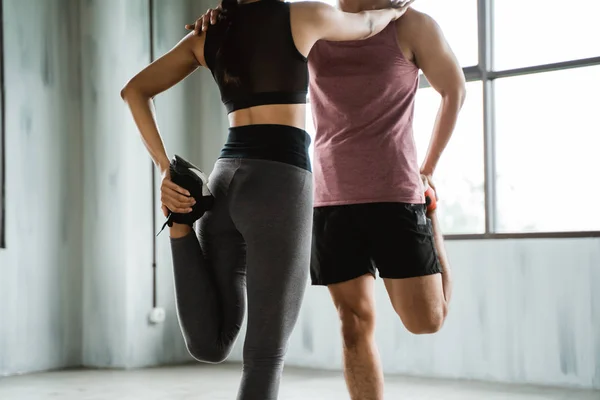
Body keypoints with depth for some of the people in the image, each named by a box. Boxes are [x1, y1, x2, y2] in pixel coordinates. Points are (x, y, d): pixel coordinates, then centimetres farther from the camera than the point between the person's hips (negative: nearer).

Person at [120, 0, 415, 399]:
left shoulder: (209, 33, 17)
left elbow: (134, 90, 13)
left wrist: (167, 169, 4)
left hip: (224, 182, 6)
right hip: (279, 186, -5)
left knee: (210, 346, 8)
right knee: (266, 355, 0)